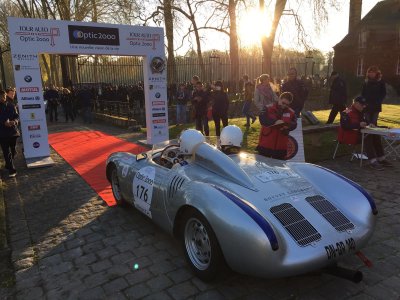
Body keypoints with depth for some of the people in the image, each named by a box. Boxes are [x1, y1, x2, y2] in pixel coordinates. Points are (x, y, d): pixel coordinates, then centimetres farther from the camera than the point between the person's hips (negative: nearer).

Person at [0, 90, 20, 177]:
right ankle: (12, 170, -4)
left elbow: (17, 116, 4)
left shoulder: (11, 106, 4)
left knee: (12, 151, 15)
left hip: (13, 131, 2)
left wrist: (15, 121, -17)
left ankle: (8, 165, 38)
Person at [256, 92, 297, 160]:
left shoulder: (291, 112, 7)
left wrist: (287, 127, -22)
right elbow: (262, 119, -16)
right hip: (265, 144, -3)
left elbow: (294, 124, 0)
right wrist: (274, 121, -29)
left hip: (281, 146, 3)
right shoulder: (268, 108, -3)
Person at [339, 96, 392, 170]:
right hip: (349, 135, -9)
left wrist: (369, 124, -1)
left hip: (358, 133, 10)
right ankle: (372, 162, -35)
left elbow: (365, 121, 24)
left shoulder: (360, 112, 16)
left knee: (376, 136, -8)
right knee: (367, 138, -31)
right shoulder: (346, 113, -14)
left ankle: (381, 159, -5)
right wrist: (359, 125, -31)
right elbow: (344, 126, -26)